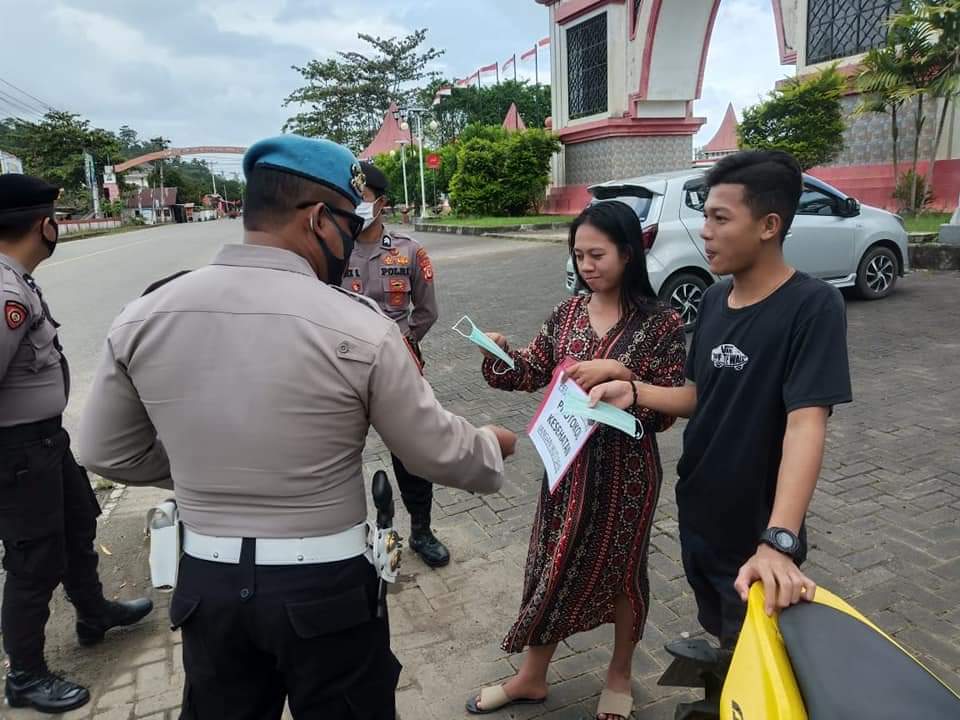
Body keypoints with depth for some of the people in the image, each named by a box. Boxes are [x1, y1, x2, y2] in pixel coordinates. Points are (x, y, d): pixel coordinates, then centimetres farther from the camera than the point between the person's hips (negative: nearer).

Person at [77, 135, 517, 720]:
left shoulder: (143, 318, -7)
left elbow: (109, 454, 6)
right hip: (326, 587, -3)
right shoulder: (360, 326, -19)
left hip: (206, 584, 4)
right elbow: (435, 450, -8)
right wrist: (492, 447, 13)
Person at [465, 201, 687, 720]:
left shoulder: (661, 324, -12)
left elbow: (666, 411, -12)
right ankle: (531, 676, 36)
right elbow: (531, 373, 2)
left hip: (626, 467, -4)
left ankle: (619, 674, 41)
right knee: (552, 564, 14)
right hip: (569, 459, 4)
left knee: (620, 566, 15)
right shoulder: (568, 313, 1)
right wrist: (499, 351, -17)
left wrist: (619, 374, -26)